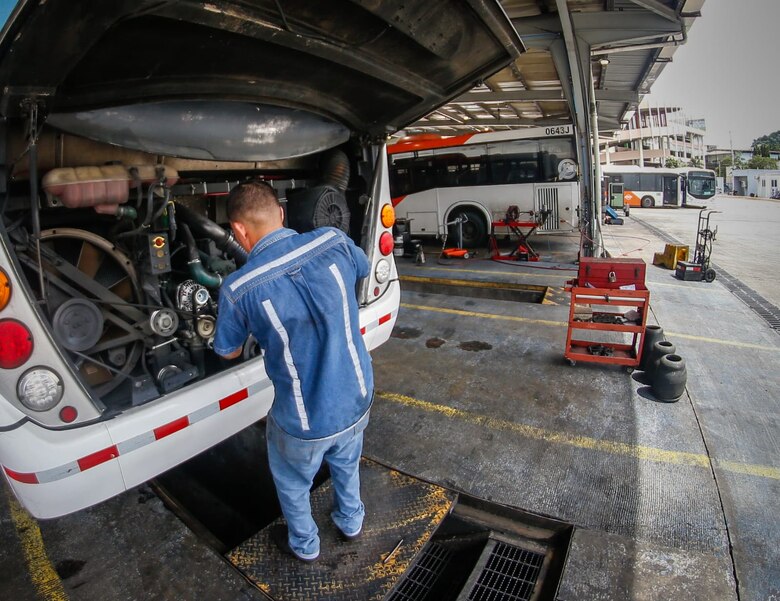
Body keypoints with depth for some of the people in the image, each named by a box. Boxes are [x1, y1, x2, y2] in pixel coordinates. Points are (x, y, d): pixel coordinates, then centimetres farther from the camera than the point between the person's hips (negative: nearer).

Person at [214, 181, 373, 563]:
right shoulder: (335, 242, -15)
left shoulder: (238, 288, -22)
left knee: (292, 484, 30)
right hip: (358, 401, 4)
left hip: (304, 423, -3)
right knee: (346, 464, 35)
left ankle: (305, 546, 57)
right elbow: (363, 271, 10)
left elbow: (229, 352, -2)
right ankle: (351, 522, 61)